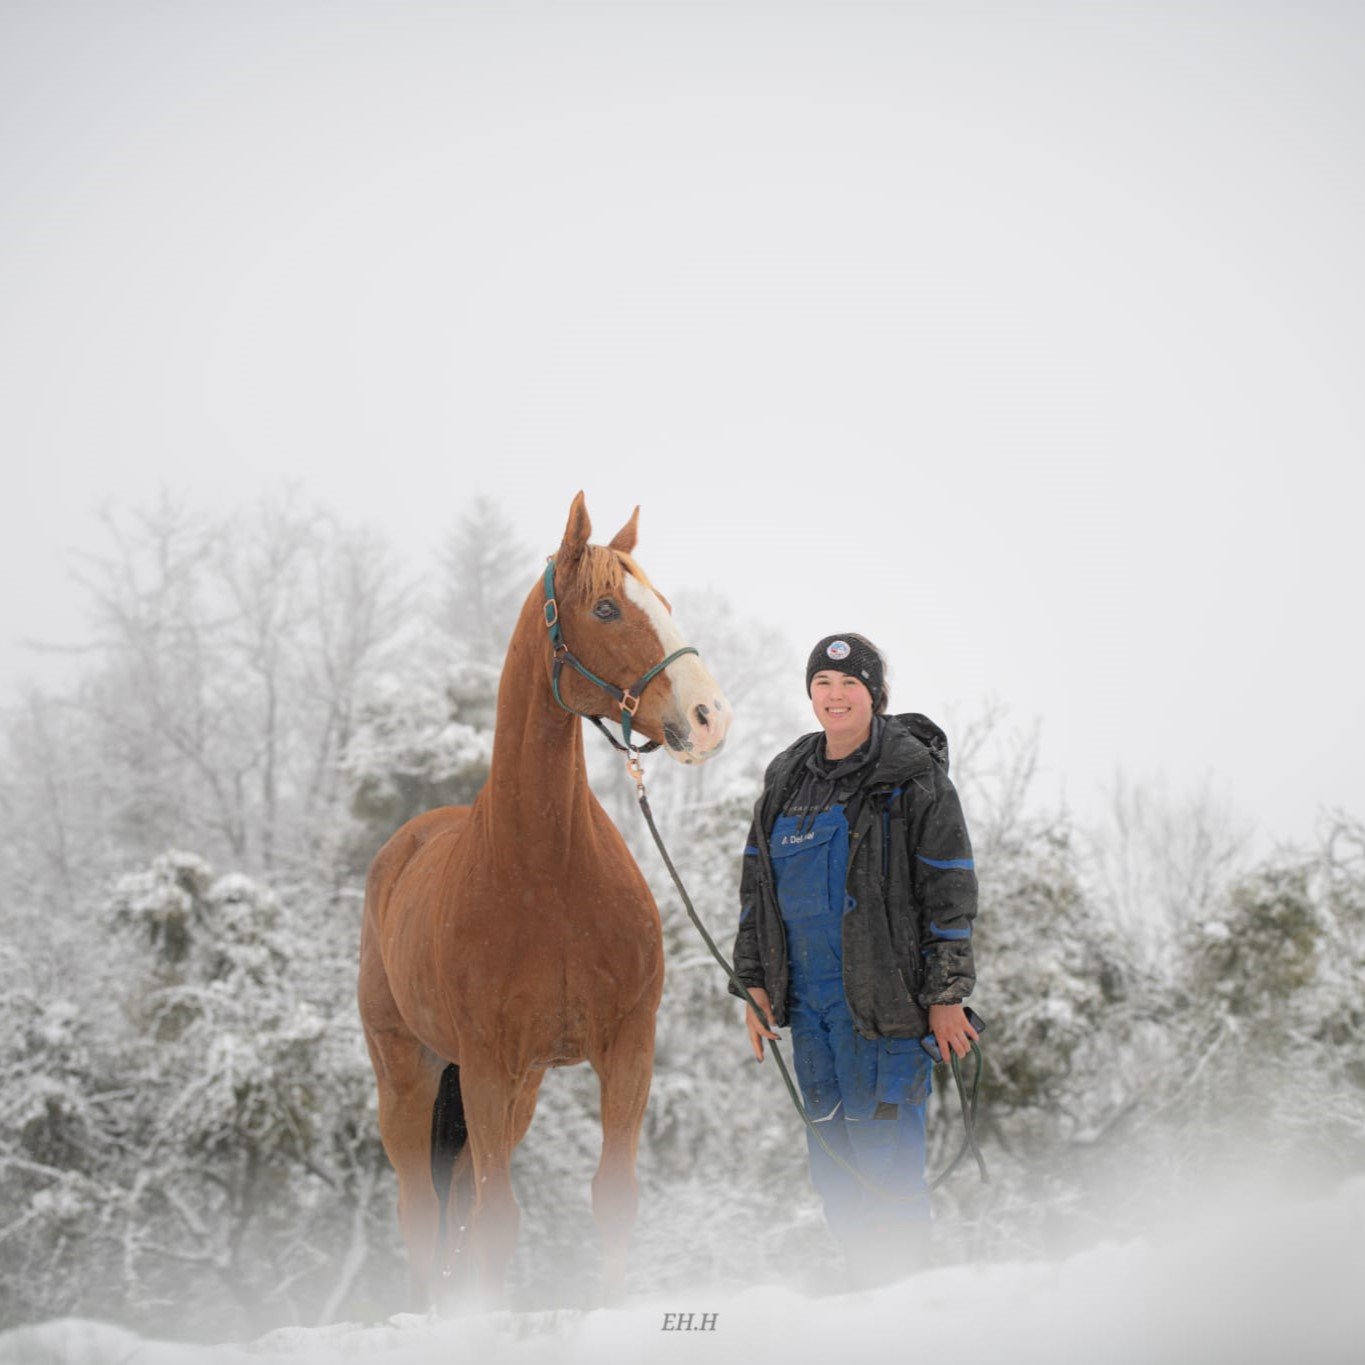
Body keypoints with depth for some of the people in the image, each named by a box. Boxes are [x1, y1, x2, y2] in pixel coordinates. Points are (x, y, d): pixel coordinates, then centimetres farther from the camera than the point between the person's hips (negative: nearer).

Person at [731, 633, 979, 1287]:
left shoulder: (914, 777, -6)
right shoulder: (786, 778, 11)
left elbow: (949, 892, -7)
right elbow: (756, 884, 17)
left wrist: (945, 994, -10)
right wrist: (755, 982, 12)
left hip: (884, 993, -6)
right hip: (806, 993, 6)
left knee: (884, 1148, -7)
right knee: (829, 1150, 10)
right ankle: (861, 1288, 20)